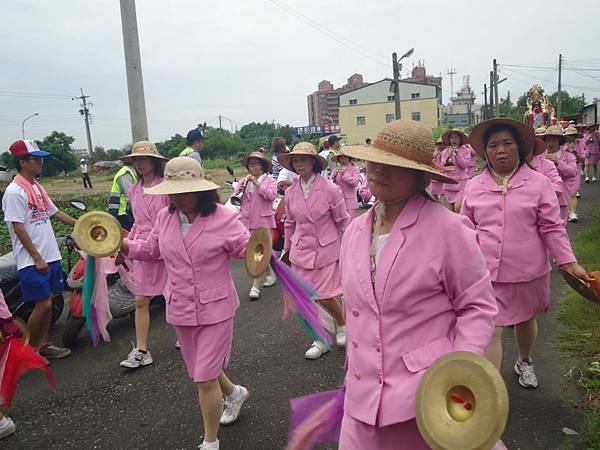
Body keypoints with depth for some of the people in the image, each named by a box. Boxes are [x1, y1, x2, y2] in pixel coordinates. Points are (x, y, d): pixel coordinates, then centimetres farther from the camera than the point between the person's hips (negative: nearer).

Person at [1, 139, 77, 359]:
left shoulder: (37, 187, 12)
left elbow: (55, 213, 20)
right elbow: (18, 227, -17)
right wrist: (37, 257, -17)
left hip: (50, 256, 8)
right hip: (32, 261, -8)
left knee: (47, 302, 13)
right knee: (43, 304, -5)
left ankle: (44, 344, 25)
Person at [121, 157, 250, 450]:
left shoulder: (224, 219, -18)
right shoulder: (165, 217, -2)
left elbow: (248, 248, -11)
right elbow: (151, 249, 14)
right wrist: (124, 245, -1)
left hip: (215, 310, -6)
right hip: (181, 309, 6)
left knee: (205, 378, 0)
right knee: (200, 371, 22)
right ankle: (234, 393, 55)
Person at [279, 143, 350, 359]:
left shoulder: (330, 189, -14)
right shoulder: (290, 192, -1)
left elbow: (343, 221, -5)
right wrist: (287, 249, 19)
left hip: (326, 249, -4)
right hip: (301, 250, 4)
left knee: (325, 296, -2)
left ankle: (342, 325, 31)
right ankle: (322, 339, 27)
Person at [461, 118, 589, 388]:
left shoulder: (539, 183, -4)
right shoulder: (474, 186, 0)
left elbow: (551, 227, -2)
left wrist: (569, 263, -7)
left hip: (528, 271, 1)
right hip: (486, 272, 0)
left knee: (525, 319, 23)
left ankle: (524, 362, 52)